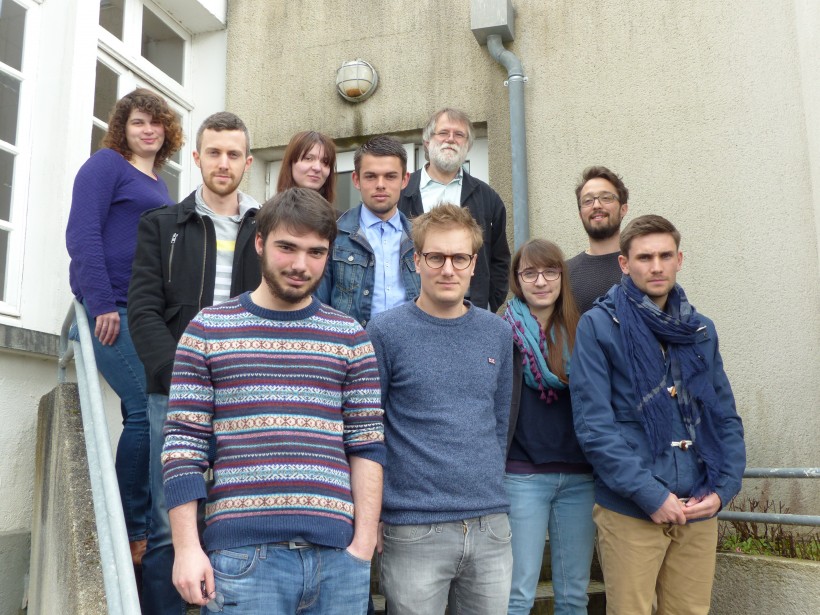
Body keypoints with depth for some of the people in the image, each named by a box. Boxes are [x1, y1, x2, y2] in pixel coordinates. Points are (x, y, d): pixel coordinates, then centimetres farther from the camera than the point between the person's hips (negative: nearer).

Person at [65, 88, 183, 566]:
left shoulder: (159, 184, 22)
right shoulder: (106, 164, 0)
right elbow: (82, 234, -10)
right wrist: (101, 304, -16)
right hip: (112, 309, -7)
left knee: (148, 411, 4)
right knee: (147, 407, -13)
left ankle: (144, 524, 13)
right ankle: (130, 528, 0)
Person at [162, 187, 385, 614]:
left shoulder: (351, 338, 8)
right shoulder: (208, 330, 3)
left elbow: (367, 445, 6)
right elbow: (183, 445, 1)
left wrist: (364, 541, -1)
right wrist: (187, 547, -4)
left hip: (337, 555, 2)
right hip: (243, 554, -1)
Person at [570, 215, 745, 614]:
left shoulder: (701, 331, 11)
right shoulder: (599, 326, -5)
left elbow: (726, 419, 12)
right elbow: (594, 426, -12)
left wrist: (723, 488, -2)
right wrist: (651, 493, -15)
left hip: (699, 509, 5)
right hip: (630, 510, -4)